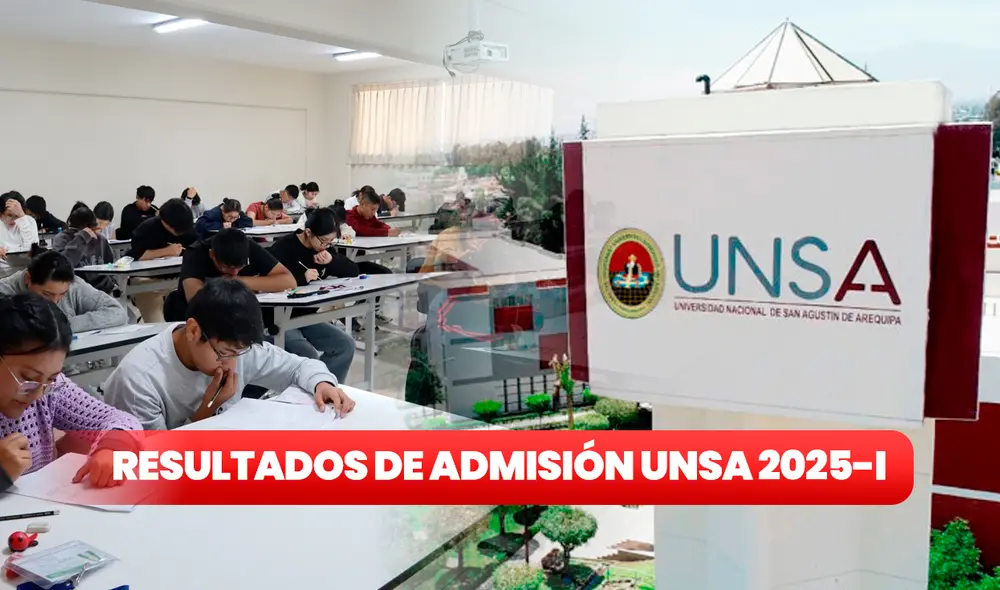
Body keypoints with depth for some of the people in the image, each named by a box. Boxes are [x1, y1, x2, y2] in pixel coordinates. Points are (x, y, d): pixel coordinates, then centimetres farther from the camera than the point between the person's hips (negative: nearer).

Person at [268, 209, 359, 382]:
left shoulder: (324, 249, 7)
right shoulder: (283, 247, -15)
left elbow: (354, 271, 4)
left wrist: (332, 261, -13)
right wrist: (301, 278, -25)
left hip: (307, 317, 7)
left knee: (346, 345, -7)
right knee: (309, 356, -29)